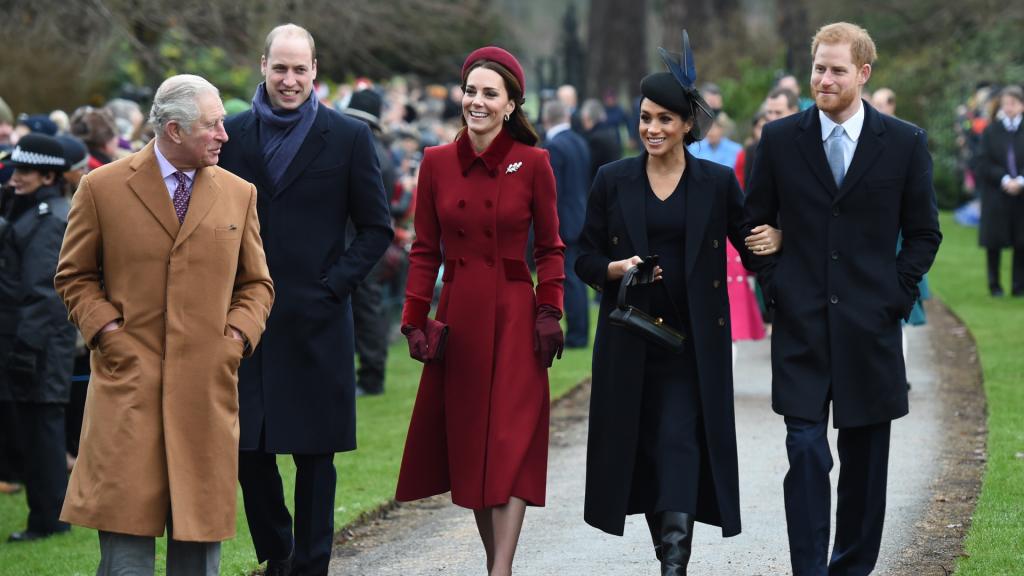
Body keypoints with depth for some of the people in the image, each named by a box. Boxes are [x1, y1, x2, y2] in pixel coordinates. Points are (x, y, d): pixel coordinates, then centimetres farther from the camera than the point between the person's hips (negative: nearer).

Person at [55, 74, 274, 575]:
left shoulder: (238, 195, 10)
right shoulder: (102, 188, 2)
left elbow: (256, 283, 17)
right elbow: (74, 275, 9)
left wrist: (237, 335, 0)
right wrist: (104, 329, -5)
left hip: (207, 384, 3)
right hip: (129, 380, -3)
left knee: (200, 532, 5)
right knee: (127, 526, -6)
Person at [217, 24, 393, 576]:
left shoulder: (349, 137, 0)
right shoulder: (232, 134, 7)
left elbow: (376, 228, 3)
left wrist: (333, 286, -7)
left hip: (315, 322, -2)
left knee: (314, 453, 2)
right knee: (248, 448, 4)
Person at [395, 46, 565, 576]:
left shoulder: (532, 164, -3)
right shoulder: (437, 163, 4)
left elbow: (549, 248, 3)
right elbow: (424, 250, 7)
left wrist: (549, 313, -7)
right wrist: (414, 321, 0)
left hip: (513, 315, -3)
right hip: (457, 315, 3)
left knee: (511, 440, -9)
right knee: (466, 439, 7)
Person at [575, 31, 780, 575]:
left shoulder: (718, 182, 1)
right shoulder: (613, 180, 3)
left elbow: (750, 241, 8)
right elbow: (584, 257, 6)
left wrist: (775, 240, -15)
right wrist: (617, 269, -15)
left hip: (693, 341, -2)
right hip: (629, 340, 2)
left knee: (680, 443, -14)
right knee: (642, 447, 7)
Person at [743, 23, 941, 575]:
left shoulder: (905, 143, 2)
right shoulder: (779, 139, 3)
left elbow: (923, 232, 8)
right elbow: (756, 221, 11)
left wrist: (897, 294, -2)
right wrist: (775, 289, 1)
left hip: (870, 324, 1)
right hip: (801, 324, -1)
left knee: (865, 459, 7)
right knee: (805, 452, -9)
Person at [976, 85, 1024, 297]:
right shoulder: (991, 132, 2)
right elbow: (982, 163, -2)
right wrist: (1004, 179, -12)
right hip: (996, 195, 0)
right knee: (994, 242, 4)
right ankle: (994, 285, 15)